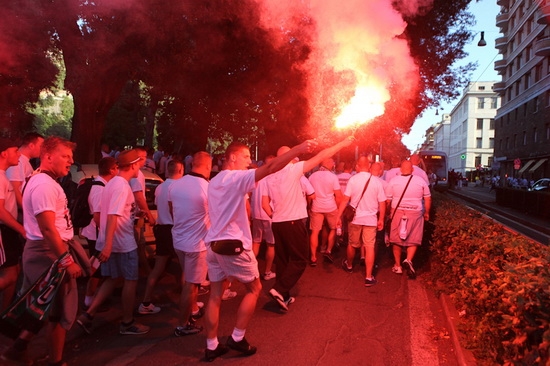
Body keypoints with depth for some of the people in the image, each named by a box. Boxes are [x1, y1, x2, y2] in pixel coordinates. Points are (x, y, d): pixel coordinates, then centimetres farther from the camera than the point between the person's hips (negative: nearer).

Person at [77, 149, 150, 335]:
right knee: (130, 281, 5)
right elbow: (113, 216, -28)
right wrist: (107, 245, -32)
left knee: (112, 279, 18)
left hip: (113, 242, 9)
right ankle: (127, 323, 17)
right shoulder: (122, 186, -20)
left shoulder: (113, 183, 11)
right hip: (123, 243, -9)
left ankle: (87, 315, 14)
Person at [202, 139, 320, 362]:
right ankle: (237, 337, 13)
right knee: (254, 289, 10)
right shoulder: (237, 177, -12)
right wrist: (298, 149, -29)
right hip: (233, 245, -8)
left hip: (214, 244, 8)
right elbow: (271, 167, -26)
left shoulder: (214, 182, 16)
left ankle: (211, 346, 18)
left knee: (215, 296, 11)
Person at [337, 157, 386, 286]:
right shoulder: (377, 181, -4)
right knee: (370, 247, 3)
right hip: (371, 219, 0)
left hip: (355, 218, 0)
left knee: (352, 244, 19)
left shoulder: (353, 179, -8)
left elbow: (345, 199, -11)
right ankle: (368, 277, 3)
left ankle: (349, 266, 42)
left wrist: (338, 216, -5)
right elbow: (382, 203, -1)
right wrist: (381, 219, 9)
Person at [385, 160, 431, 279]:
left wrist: (388, 213, 14)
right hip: (415, 213, 0)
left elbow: (388, 200, 0)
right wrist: (427, 213, 17)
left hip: (397, 212, 0)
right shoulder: (420, 181, 0)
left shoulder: (394, 181, -2)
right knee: (413, 240, 9)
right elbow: (428, 199, 4)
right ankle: (408, 260, -13)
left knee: (397, 240, 12)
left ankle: (398, 266, 19)